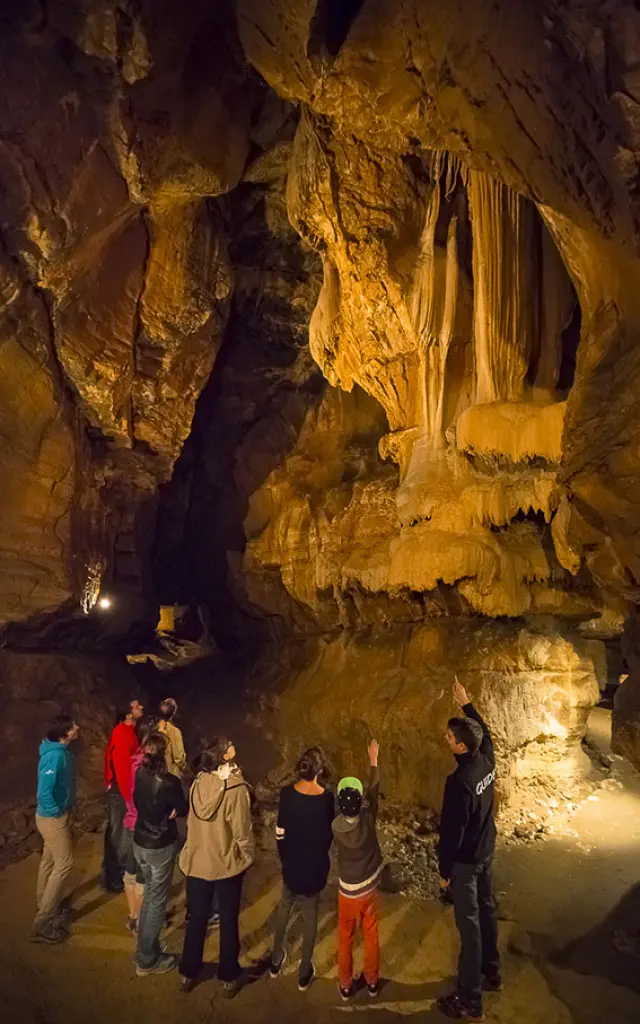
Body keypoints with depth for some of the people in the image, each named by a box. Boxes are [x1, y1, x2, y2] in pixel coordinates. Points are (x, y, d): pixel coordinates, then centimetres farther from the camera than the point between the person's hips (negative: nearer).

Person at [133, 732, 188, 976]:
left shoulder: (138, 775, -8)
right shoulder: (169, 782, -27)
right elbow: (183, 810, -11)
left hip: (139, 843, 7)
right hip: (161, 847, -6)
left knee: (149, 895, 24)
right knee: (158, 901, 10)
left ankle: (145, 950, 36)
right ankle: (147, 961, 22)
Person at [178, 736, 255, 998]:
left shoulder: (198, 782, -10)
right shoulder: (236, 788, -24)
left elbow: (192, 821, 2)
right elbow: (242, 830, -18)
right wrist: (249, 856, 0)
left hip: (196, 862, 4)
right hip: (227, 864, -4)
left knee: (196, 919, 20)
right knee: (228, 921, 15)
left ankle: (188, 973, 35)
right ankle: (229, 978, 29)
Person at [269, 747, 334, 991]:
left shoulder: (287, 793, -18)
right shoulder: (326, 798, -20)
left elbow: (280, 832, -9)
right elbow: (328, 834, -7)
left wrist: (286, 858, 9)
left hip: (291, 861, 1)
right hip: (315, 864, -1)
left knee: (285, 904, 26)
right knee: (310, 912, 18)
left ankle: (276, 958, 40)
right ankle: (305, 971, 31)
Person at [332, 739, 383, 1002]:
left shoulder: (336, 826, -22)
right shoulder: (368, 817, -24)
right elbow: (373, 791, -8)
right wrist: (373, 761, 4)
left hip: (347, 891, -1)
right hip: (369, 889, 1)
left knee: (345, 940, 18)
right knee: (371, 937, 20)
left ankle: (346, 986, 30)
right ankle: (372, 981, 34)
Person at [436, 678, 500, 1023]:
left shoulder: (459, 782, -33)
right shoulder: (488, 761, -12)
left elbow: (451, 832, -24)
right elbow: (482, 730, 11)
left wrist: (444, 870, -11)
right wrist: (466, 703, 17)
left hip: (466, 860, -8)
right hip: (486, 852, 8)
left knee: (469, 925, 4)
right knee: (486, 911, 24)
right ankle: (492, 973, 43)